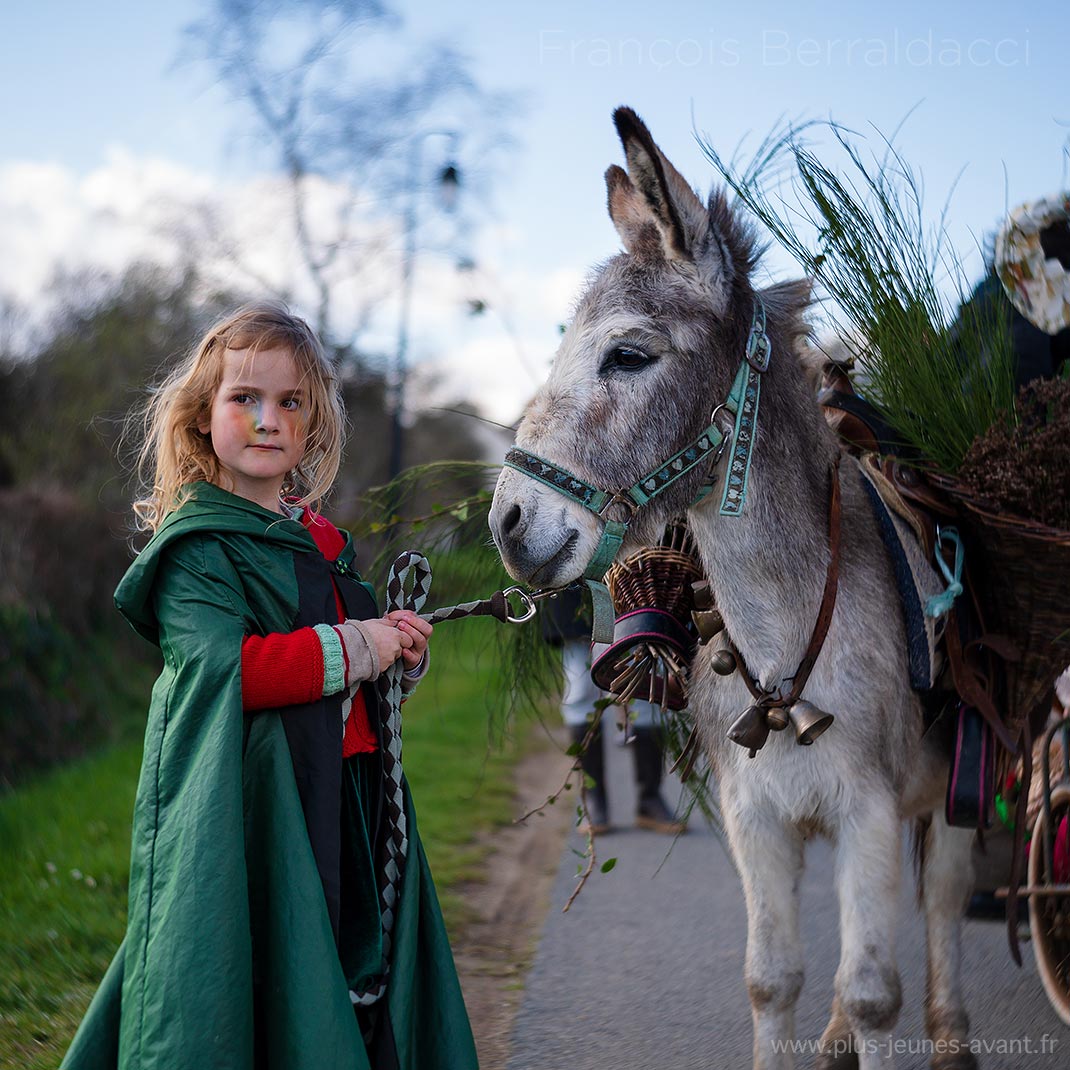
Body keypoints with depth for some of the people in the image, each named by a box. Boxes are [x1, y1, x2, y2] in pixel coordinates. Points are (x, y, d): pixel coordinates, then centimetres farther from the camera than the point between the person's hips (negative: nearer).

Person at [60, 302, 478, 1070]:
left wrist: (402, 654, 7)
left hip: (346, 810, 8)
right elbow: (226, 668, -24)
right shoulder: (196, 548, -7)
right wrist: (357, 647, -16)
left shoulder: (321, 541, 18)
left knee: (352, 999, 11)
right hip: (249, 817, -8)